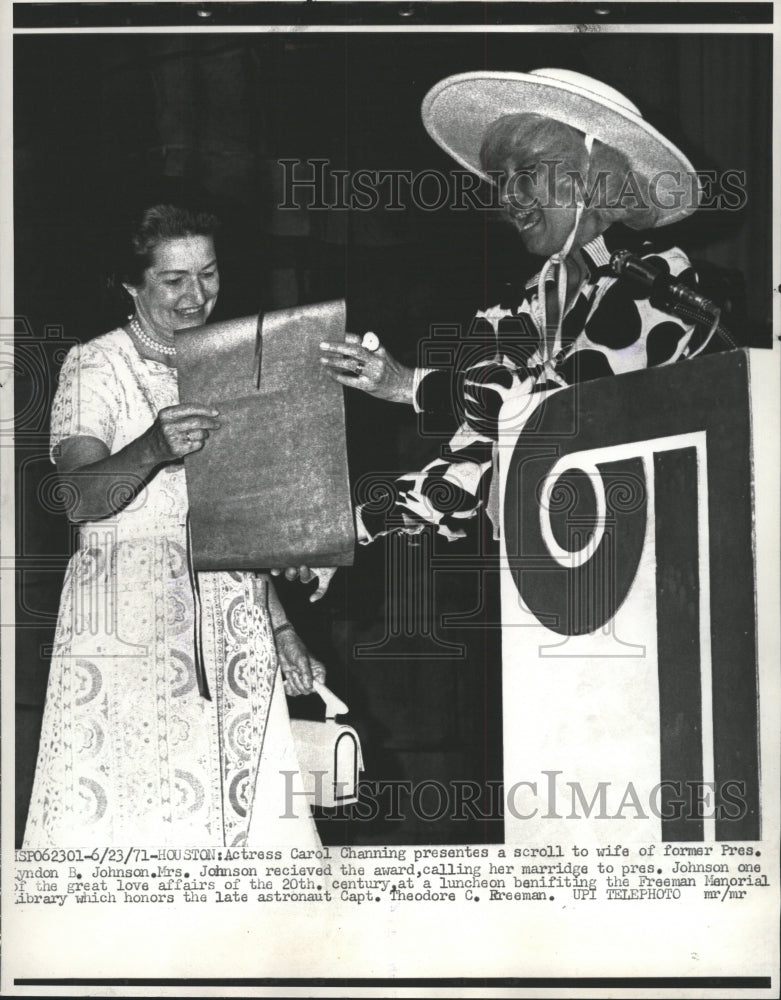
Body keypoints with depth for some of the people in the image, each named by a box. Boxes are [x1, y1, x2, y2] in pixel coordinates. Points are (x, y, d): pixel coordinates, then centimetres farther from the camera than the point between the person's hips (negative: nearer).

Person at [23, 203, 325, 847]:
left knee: (250, 806, -3)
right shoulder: (96, 367, 0)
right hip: (128, 620, -5)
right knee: (126, 812, -11)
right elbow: (80, 499, -14)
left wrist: (280, 628, 16)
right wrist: (154, 448, -33)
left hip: (232, 621, 5)